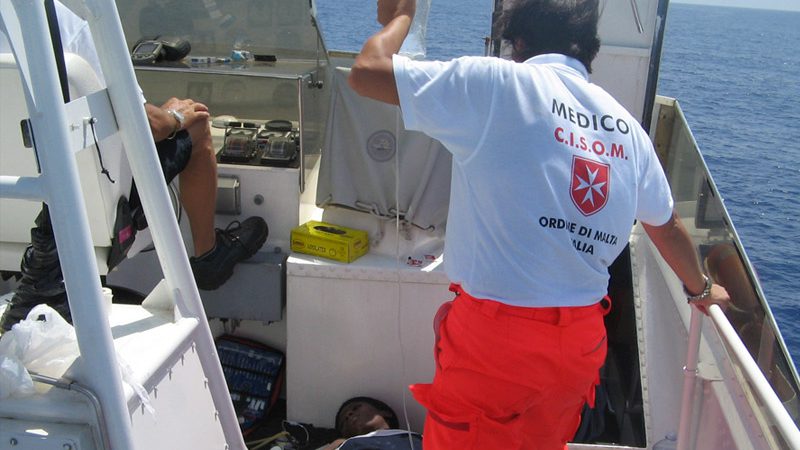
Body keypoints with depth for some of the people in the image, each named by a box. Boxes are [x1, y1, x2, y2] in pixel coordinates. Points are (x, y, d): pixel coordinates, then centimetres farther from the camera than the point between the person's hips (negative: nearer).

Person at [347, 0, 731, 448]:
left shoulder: (498, 83, -9)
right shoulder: (626, 126, 10)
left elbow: (366, 72, -8)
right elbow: (668, 224, 24)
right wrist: (701, 288, 43)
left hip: (491, 333, -5)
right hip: (583, 343, 6)